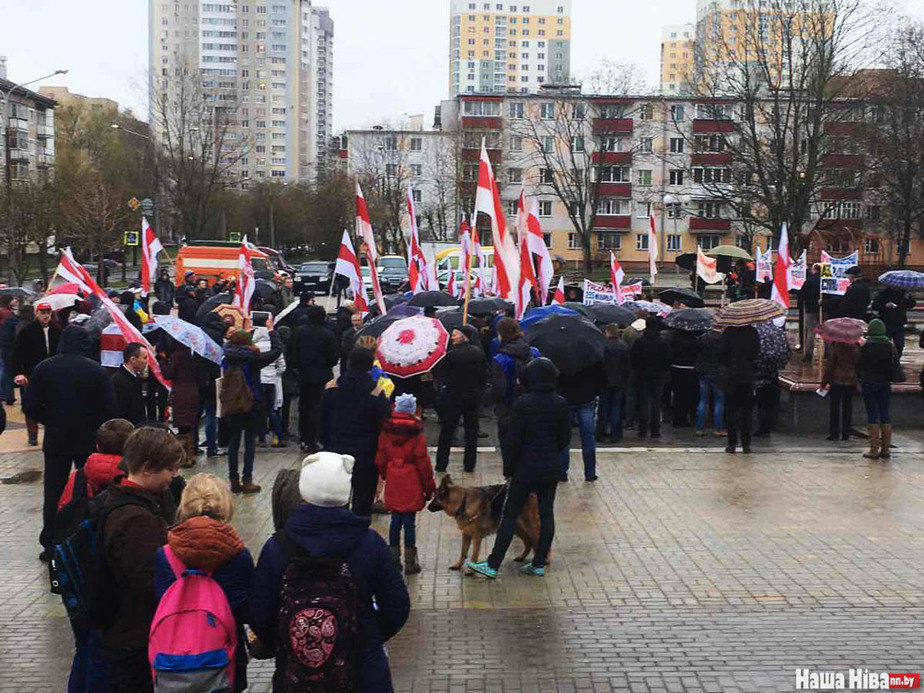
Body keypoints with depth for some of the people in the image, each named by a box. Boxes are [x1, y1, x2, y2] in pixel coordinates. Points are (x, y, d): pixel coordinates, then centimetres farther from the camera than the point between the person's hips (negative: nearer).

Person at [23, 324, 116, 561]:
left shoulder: (44, 368, -4)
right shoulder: (97, 371, -11)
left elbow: (30, 407, -4)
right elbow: (109, 409, -11)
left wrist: (51, 421, 10)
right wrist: (95, 427, 6)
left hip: (55, 441, 2)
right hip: (89, 441, -1)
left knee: (53, 492, 10)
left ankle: (50, 544, 13)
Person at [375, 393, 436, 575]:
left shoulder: (386, 432, 0)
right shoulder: (417, 434, -11)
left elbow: (380, 459, 6)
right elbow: (423, 462, -8)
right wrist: (429, 486, 1)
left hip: (393, 480, 4)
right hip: (411, 482, -4)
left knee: (395, 519, 13)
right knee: (409, 521, 0)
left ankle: (393, 559, 18)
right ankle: (410, 562, 5)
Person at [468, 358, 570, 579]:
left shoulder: (523, 403, -14)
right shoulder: (561, 404, -1)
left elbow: (515, 439, -13)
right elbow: (565, 438, 6)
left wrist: (509, 467, -4)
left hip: (526, 467, -4)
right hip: (552, 468, 4)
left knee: (510, 514, 2)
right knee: (546, 513, 11)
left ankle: (493, 565, 5)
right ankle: (539, 564, 16)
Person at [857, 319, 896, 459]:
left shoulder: (866, 346, -10)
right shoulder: (890, 346, 2)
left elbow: (860, 366, -5)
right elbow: (894, 364, 6)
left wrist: (859, 381, 6)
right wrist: (889, 379, 15)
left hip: (869, 382, -4)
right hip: (885, 383, 4)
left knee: (872, 415, -1)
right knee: (885, 415, 9)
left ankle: (874, 449, -2)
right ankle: (886, 449, 11)